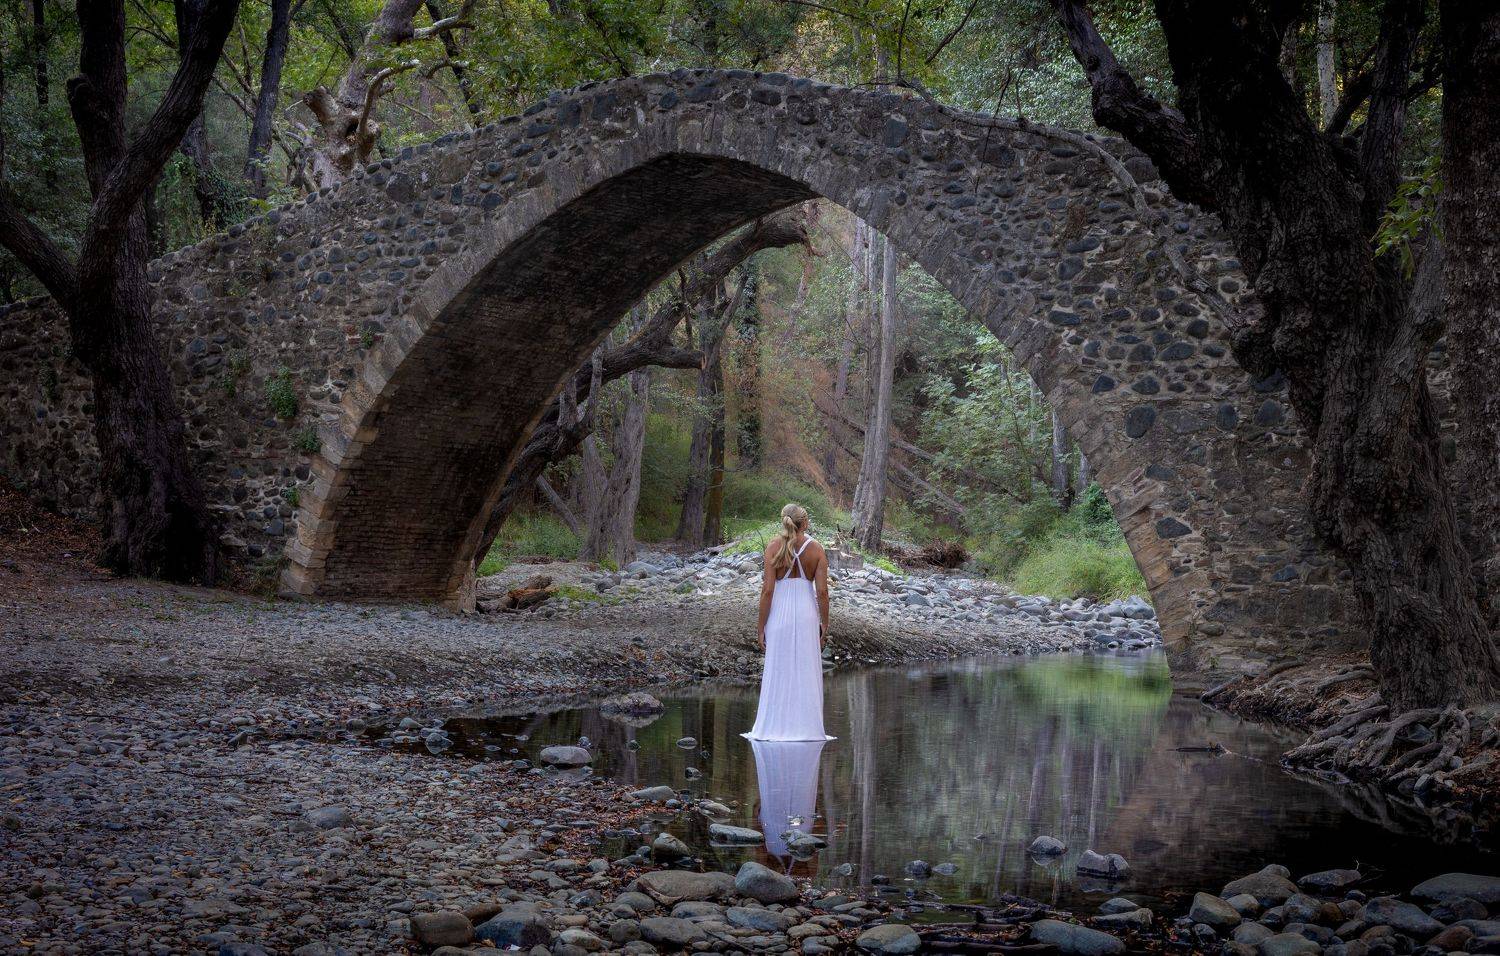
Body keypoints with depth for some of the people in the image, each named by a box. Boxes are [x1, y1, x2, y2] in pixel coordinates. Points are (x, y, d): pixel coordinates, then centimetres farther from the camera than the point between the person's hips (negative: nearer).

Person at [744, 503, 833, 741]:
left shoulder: (774, 547, -4)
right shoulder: (816, 549, -1)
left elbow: (767, 590, -7)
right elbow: (822, 592, -5)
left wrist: (761, 627, -2)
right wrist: (824, 624, 5)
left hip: (780, 613, 0)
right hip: (807, 613, 1)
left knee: (778, 671, 7)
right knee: (806, 673, 7)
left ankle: (775, 728, 9)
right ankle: (805, 728, 10)